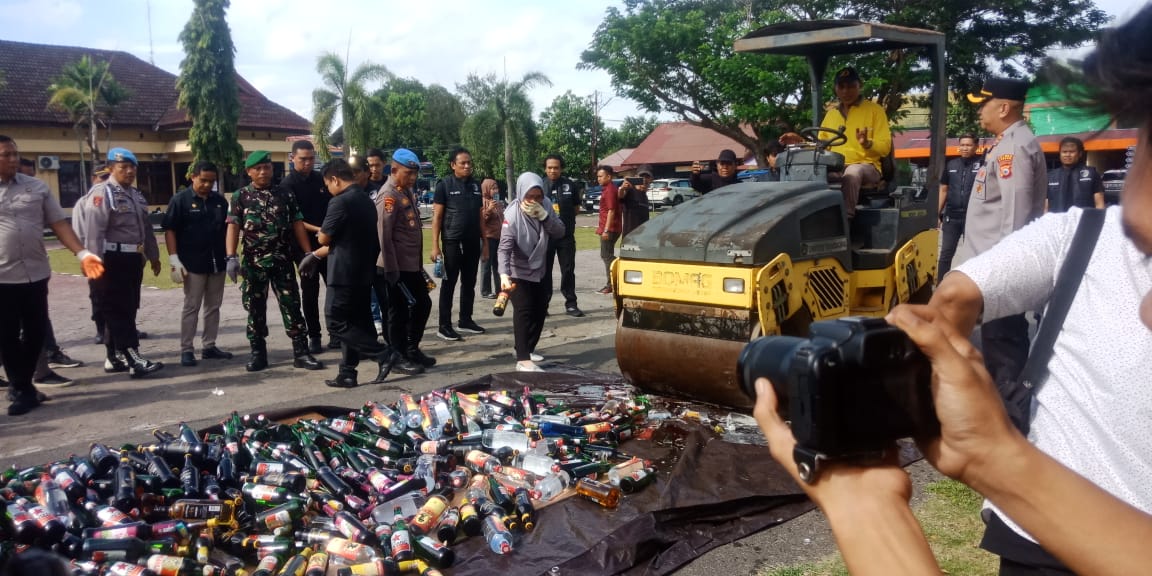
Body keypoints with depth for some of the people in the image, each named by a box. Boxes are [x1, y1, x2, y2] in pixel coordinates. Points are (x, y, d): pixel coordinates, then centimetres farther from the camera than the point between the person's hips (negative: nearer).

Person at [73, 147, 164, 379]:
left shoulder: (136, 195, 18)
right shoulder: (102, 193, -10)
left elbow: (145, 228, 25)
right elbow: (94, 232, -18)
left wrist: (153, 256, 24)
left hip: (133, 258, 9)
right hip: (112, 260, -9)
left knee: (128, 310, 12)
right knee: (118, 310, -7)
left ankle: (115, 357, 21)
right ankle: (134, 359, -10)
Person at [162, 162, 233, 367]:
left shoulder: (220, 200, 9)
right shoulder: (180, 199, -4)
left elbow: (227, 227, 18)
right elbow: (170, 230, -7)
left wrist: (230, 254, 6)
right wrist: (174, 259, -14)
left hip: (218, 262, 5)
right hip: (193, 263, -5)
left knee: (213, 306, 10)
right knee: (191, 307, 0)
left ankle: (209, 346, 19)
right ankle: (186, 350, 5)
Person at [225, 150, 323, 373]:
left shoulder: (286, 194, 6)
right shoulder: (240, 196, 2)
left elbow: (297, 225, 7)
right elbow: (233, 227, -5)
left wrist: (308, 253, 0)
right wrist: (231, 257, -17)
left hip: (283, 261, 0)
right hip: (253, 262, 0)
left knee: (292, 306, -1)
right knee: (255, 309, 6)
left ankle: (301, 352, 3)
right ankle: (258, 353, 16)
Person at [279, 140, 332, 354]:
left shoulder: (321, 180, 9)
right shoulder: (287, 185, -5)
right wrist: (316, 229, -23)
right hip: (305, 245, -4)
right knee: (310, 292, 3)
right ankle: (314, 336, 12)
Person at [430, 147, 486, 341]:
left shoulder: (476, 185, 10)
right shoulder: (444, 185, -5)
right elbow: (437, 216, -6)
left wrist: (484, 241, 10)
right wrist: (435, 245, -12)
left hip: (473, 242, 5)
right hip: (452, 242, -5)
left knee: (469, 283, 12)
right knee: (449, 283, -1)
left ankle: (465, 320, 23)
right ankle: (444, 326, 3)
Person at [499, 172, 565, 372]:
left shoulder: (546, 205, -8)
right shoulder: (513, 214, -25)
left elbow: (560, 232, -10)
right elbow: (505, 248, -32)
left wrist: (544, 216, -27)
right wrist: (504, 274, -46)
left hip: (539, 271, 7)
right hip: (518, 273, -6)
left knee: (539, 311, 13)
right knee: (523, 312, -17)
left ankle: (528, 349, 30)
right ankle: (523, 360, -20)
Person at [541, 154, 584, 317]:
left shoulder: (570, 185, 2)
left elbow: (576, 208, 11)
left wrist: (564, 216, -1)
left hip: (566, 235, 1)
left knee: (568, 270, 5)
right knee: (544, 271, 4)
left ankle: (571, 304, 12)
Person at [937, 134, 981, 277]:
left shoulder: (982, 164, -3)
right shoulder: (951, 165, 8)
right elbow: (943, 190, 13)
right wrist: (938, 214, 9)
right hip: (951, 217, 3)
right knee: (946, 253, 5)